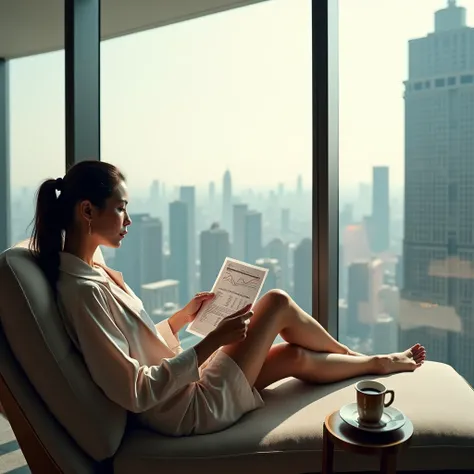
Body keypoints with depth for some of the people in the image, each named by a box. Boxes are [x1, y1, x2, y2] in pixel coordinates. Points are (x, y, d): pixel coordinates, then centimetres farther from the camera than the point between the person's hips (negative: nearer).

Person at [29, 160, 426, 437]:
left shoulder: (93, 271, 4)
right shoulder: (83, 290, -26)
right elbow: (134, 393, -27)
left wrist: (185, 315, 4)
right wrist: (212, 342, -25)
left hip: (183, 385, 8)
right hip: (190, 409, -8)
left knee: (296, 356, 10)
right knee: (277, 302, -3)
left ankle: (377, 364, 38)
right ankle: (365, 359, 23)